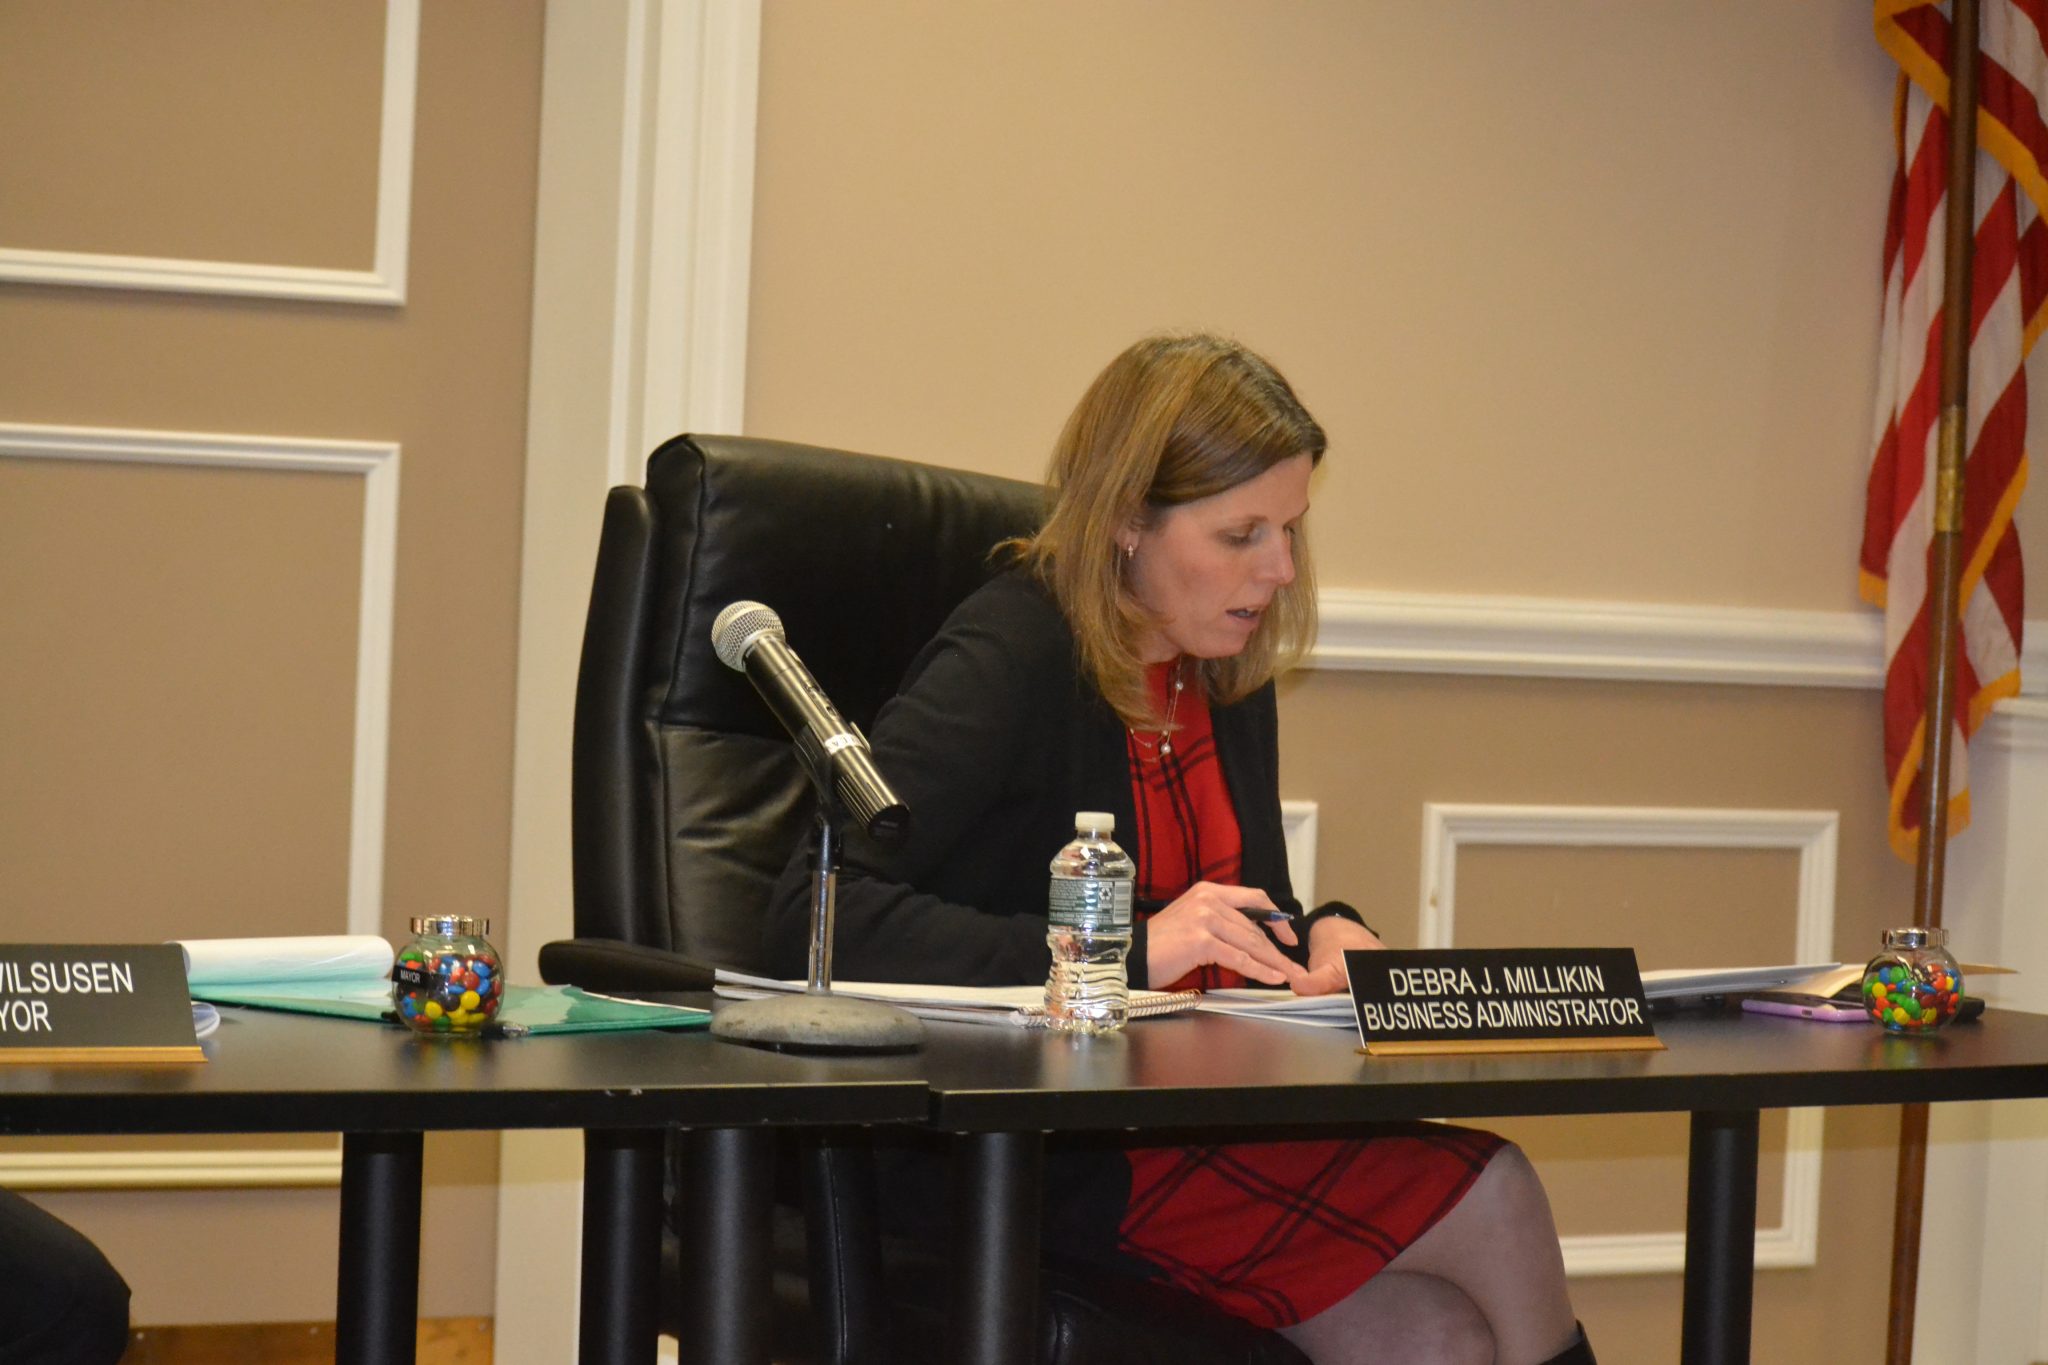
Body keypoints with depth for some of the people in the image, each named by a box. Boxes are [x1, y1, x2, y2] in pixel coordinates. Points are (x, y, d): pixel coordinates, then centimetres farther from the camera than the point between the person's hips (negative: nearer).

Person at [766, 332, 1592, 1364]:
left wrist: (1322, 933, 0)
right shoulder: (1010, 655, -12)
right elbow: (811, 914, -25)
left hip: (1182, 1126, 7)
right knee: (1489, 1198, -19)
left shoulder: (1229, 676, 12)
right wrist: (1125, 951, -30)